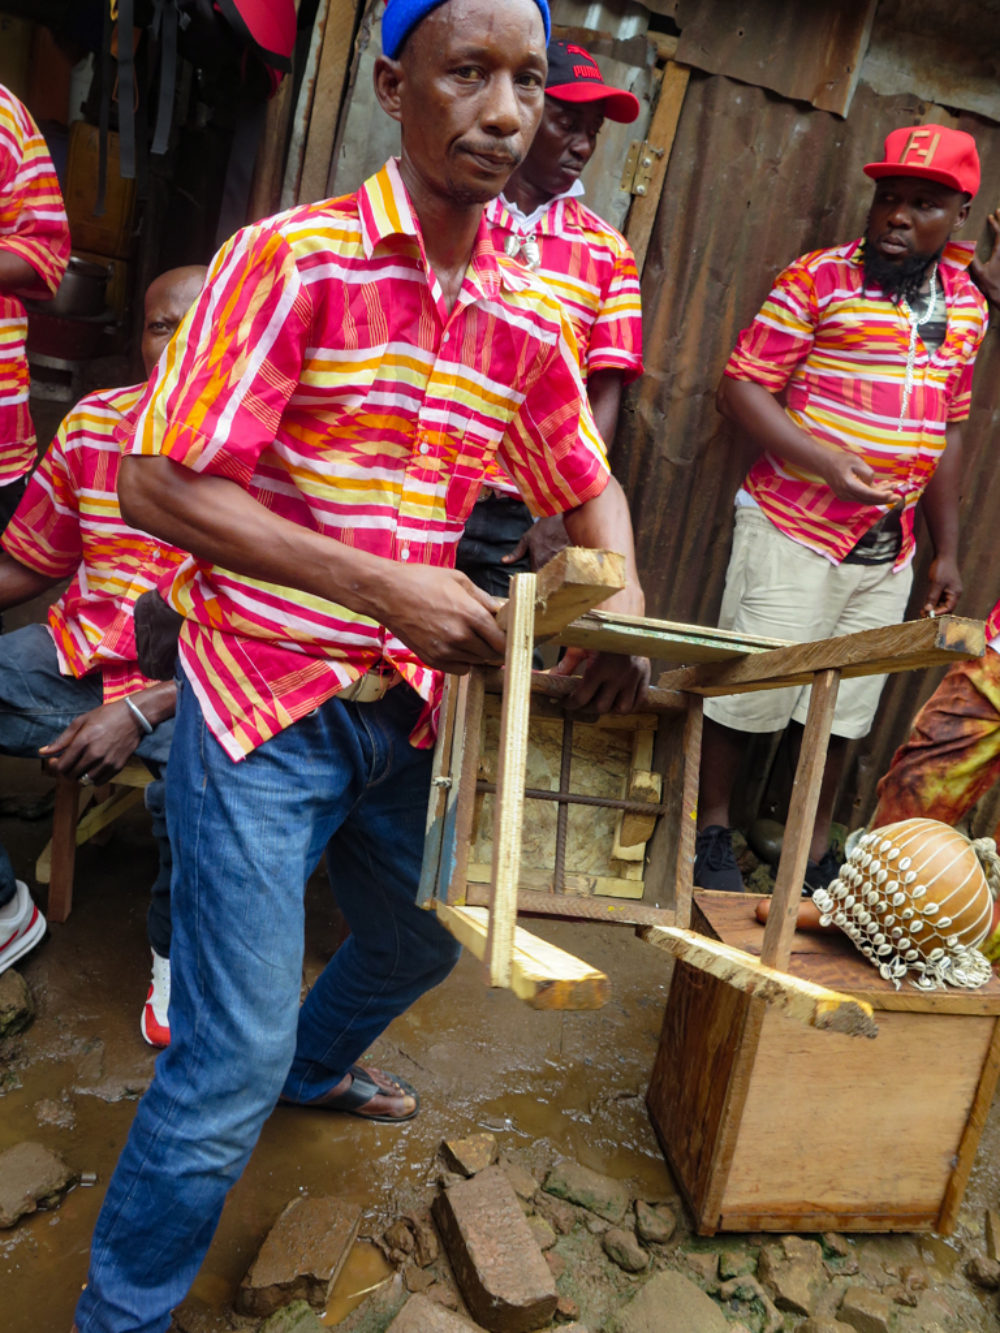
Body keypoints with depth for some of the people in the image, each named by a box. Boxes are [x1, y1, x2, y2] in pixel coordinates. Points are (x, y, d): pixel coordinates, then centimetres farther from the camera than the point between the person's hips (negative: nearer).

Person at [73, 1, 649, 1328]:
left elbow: (590, 488, 17)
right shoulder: (292, 260, -13)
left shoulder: (526, 320, 5)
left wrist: (621, 603, -4)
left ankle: (316, 1065, 60)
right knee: (234, 1056, -5)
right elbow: (157, 485, -17)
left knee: (421, 942, 26)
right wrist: (382, 586, -25)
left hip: (404, 706, 7)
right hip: (263, 695, -6)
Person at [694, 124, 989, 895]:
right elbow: (743, 386, -9)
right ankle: (712, 832, 24)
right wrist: (826, 462, -23)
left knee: (846, 710, 13)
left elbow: (948, 431, 17)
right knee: (750, 687, 2)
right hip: (796, 531, -5)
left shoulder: (966, 307, 11)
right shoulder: (818, 279, -6)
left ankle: (815, 851, 29)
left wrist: (947, 552, 15)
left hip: (890, 552, 5)